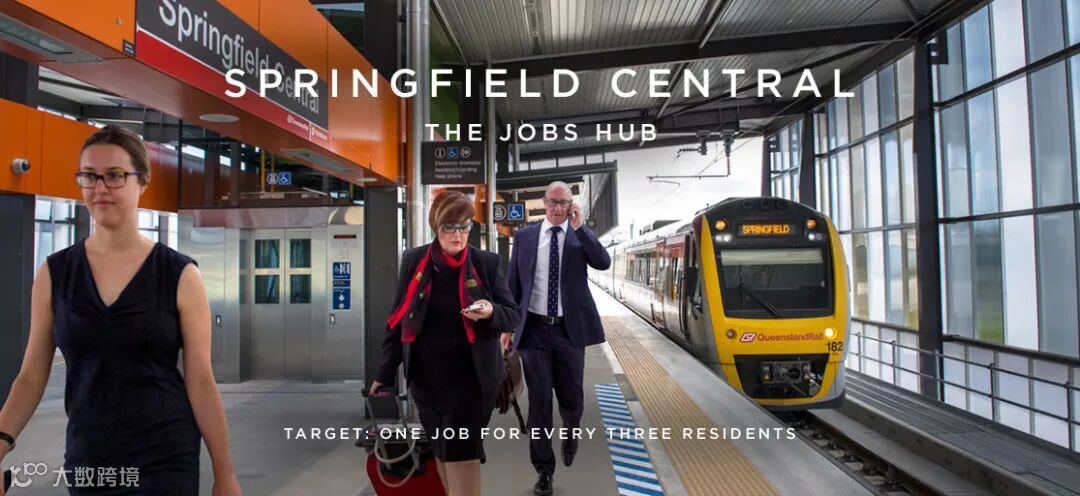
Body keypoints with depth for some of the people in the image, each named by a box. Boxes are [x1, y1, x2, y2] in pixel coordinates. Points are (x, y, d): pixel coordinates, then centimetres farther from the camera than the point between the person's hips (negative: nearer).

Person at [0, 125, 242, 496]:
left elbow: (200, 381, -7)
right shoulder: (54, 273, 1)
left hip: (166, 459, -3)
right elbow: (32, 375, 5)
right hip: (86, 460, 3)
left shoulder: (179, 275, -7)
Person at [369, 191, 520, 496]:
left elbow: (512, 316, 0)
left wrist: (491, 312, -23)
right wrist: (386, 372, 5)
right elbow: (399, 319, 6)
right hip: (426, 378, 3)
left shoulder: (488, 263, -4)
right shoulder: (413, 261, 0)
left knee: (462, 454, -5)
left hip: (472, 377, -2)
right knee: (440, 452, 14)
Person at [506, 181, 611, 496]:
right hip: (534, 329, 0)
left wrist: (579, 228, -17)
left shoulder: (581, 234, 2)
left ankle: (571, 434, 45)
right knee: (539, 402, 5)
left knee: (572, 398, 10)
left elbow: (603, 263, -15)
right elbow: (513, 284, 6)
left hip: (569, 329, 0)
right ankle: (544, 469, 19)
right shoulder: (524, 237, 4)